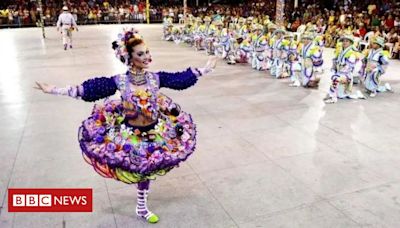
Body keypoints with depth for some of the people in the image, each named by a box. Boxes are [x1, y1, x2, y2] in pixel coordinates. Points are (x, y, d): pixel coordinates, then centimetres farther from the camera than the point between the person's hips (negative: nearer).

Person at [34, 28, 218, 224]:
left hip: (154, 133, 3)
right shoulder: (119, 81, -16)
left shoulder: (156, 78, -10)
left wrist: (205, 69, 2)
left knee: (146, 170, 20)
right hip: (130, 135, -2)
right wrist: (54, 90, -20)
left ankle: (142, 208, 45)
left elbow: (182, 79, -1)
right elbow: (90, 89, -16)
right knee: (139, 171, 13)